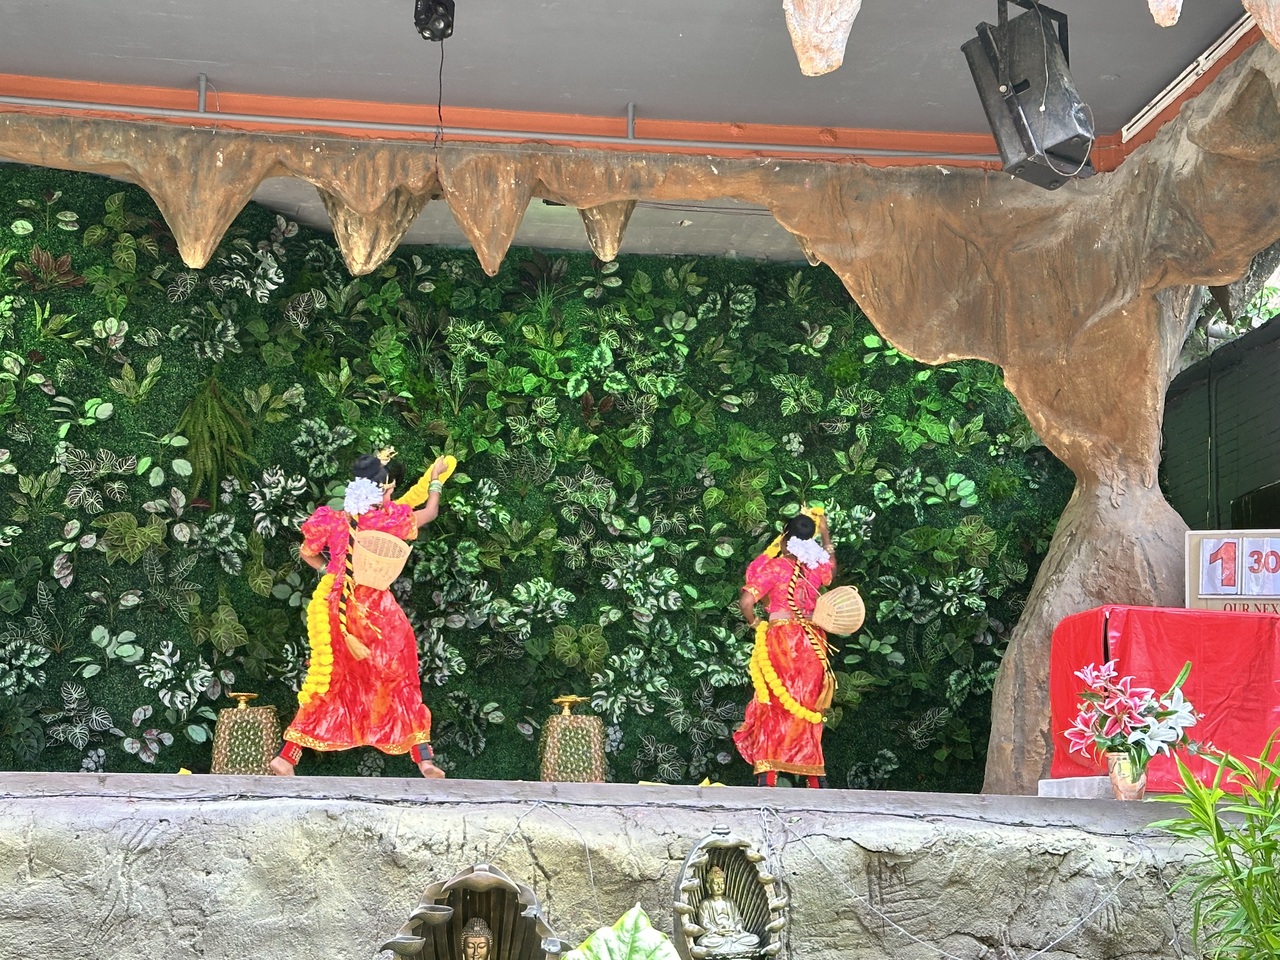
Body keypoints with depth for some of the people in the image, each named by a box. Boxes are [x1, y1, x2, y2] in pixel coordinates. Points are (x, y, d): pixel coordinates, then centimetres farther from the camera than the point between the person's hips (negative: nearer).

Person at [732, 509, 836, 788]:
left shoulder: (774, 567, -9)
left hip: (780, 642, -4)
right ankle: (817, 778, 15)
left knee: (774, 706, -1)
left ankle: (767, 775, -7)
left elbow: (746, 601, -18)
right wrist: (825, 534, 40)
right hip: (811, 645, 5)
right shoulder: (816, 567, 5)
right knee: (807, 711, 12)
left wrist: (754, 624, 0)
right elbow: (832, 567, 32)